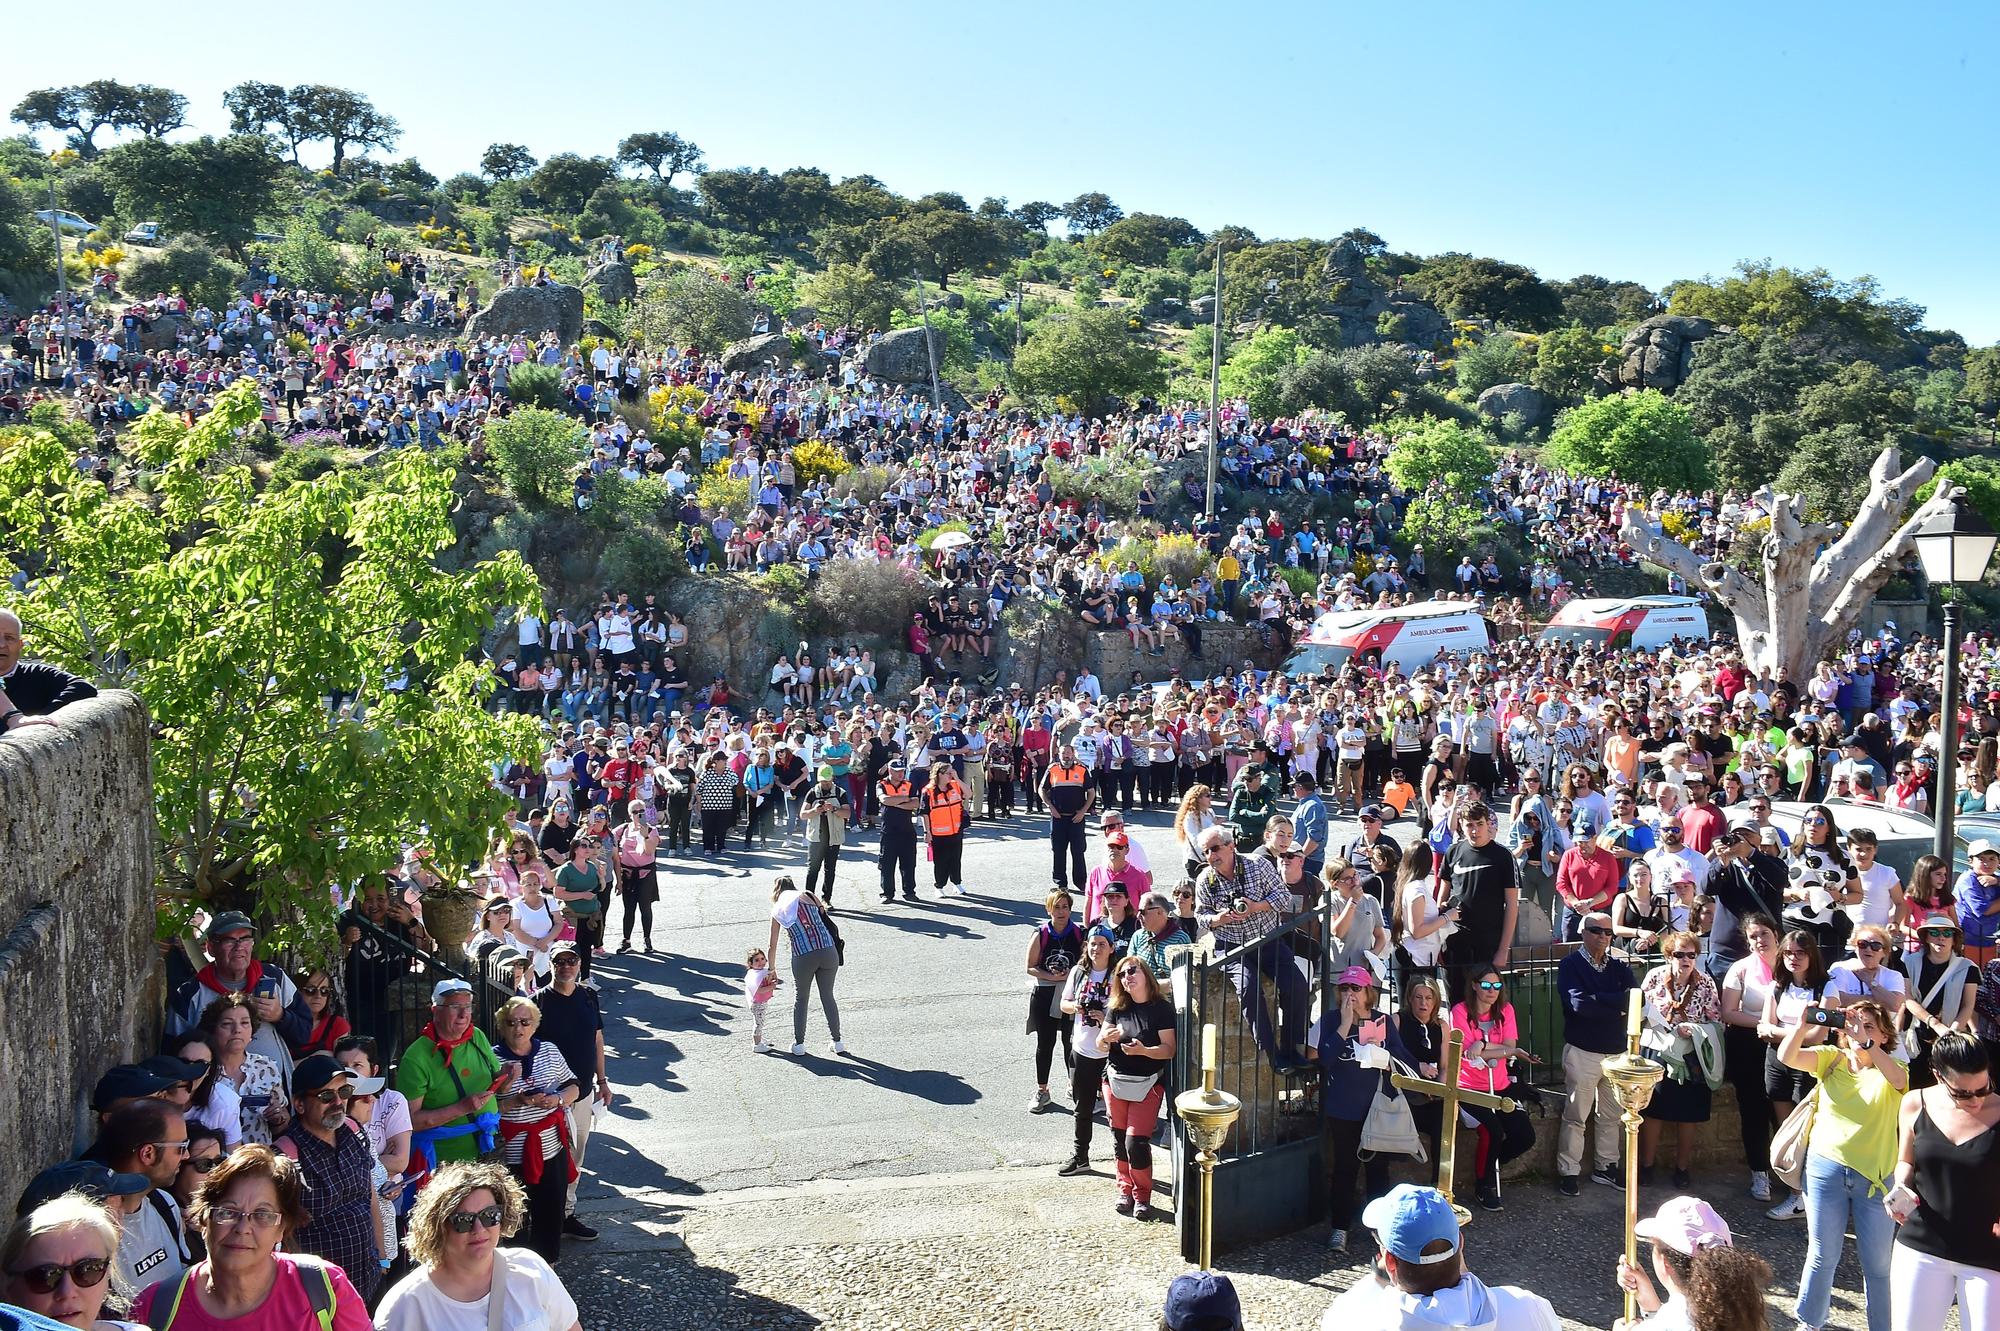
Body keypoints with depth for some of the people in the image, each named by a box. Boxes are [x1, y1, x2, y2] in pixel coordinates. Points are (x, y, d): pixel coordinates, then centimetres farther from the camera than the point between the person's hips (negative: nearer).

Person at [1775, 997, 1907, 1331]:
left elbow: (1899, 1080, -28)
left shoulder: (1892, 1067, -3)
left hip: (1876, 1176, -1)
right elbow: (1786, 1057, -15)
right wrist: (1805, 1023, -29)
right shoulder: (1831, 1058, 1)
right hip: (1826, 1168, 1)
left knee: (1877, 1263, 8)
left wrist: (1865, 1042, -37)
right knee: (1822, 1256, 11)